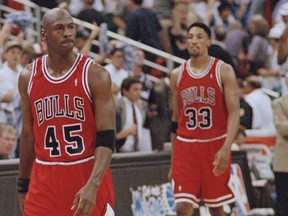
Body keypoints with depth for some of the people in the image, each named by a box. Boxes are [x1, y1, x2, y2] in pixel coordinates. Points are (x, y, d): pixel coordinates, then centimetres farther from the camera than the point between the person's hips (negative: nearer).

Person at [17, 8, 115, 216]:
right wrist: (23, 186, 16)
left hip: (89, 175, -3)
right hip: (45, 181, 3)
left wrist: (92, 186, -26)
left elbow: (106, 140, -13)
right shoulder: (29, 77, 4)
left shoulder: (95, 75, -8)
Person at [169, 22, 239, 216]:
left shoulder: (223, 71, -4)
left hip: (215, 145, -2)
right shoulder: (177, 75, 8)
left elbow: (234, 113, -10)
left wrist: (226, 148, -24)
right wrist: (173, 161, 13)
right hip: (185, 147, 2)